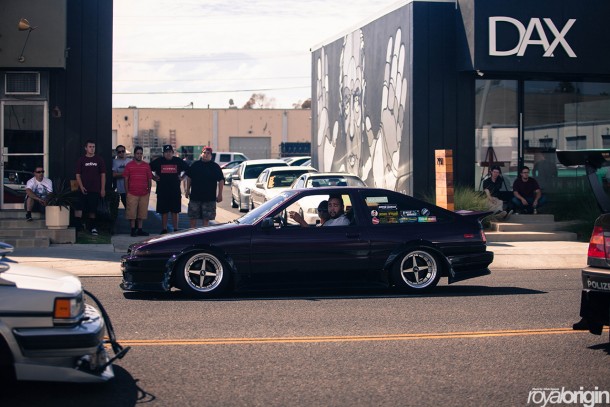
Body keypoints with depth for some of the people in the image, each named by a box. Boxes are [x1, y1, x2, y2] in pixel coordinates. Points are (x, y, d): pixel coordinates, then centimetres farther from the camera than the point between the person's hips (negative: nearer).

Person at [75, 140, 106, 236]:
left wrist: (102, 189, 0)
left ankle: (92, 228, 18)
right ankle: (76, 227, -10)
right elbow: (78, 175, 4)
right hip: (83, 190, -1)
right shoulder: (81, 160, 4)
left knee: (92, 210, 7)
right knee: (79, 208, -11)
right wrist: (81, 187, -10)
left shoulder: (99, 160, 6)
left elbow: (103, 175, 7)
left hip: (95, 190, 1)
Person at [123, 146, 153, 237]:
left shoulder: (146, 165, 10)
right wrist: (127, 192, -2)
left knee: (142, 212, 5)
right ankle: (133, 230, 3)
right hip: (132, 194, -2)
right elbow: (126, 179, 3)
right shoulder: (129, 165, 4)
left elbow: (149, 180, 12)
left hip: (144, 194, 2)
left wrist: (149, 191, 8)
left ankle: (140, 230, 12)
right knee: (131, 212, -4)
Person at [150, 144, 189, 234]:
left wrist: (182, 177, 7)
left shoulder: (178, 161, 5)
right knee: (164, 211, 2)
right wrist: (154, 177, 4)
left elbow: (188, 169, 17)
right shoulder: (158, 161, 2)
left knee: (175, 211, 3)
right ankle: (164, 229, 9)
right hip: (162, 191, -1)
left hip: (175, 190, 1)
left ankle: (175, 230, 9)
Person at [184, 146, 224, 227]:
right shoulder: (195, 165, 7)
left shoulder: (215, 167, 2)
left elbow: (221, 180, 1)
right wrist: (187, 190, 9)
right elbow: (189, 177, 14)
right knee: (192, 217, 4)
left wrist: (219, 194, -4)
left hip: (209, 197, -1)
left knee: (206, 218, 3)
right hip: (195, 195, 2)